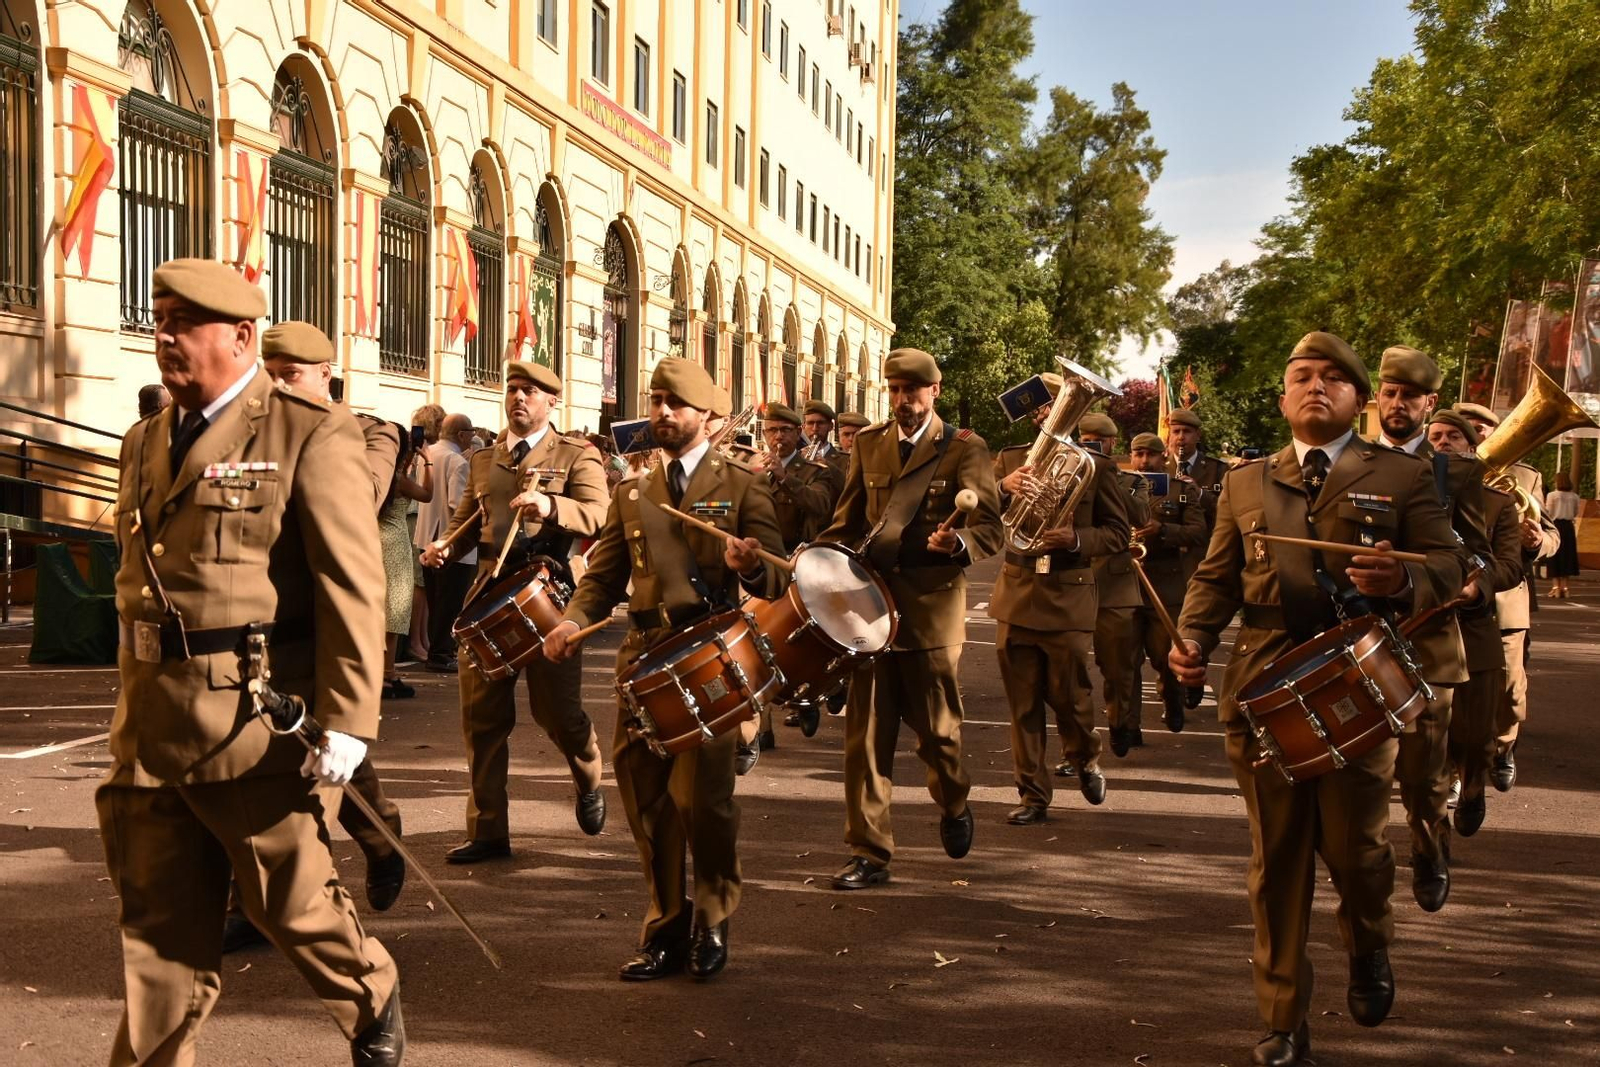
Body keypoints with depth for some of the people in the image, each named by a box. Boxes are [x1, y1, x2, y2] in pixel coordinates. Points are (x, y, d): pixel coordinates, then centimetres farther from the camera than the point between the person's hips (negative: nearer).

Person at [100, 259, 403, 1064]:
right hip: (151, 724, 6)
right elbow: (135, 579, 18)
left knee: (293, 901, 9)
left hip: (257, 718, -5)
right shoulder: (145, 441, 14)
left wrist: (346, 720, -18)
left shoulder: (311, 434, -7)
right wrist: (135, 705, 16)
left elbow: (352, 588, -13)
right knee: (158, 924, 10)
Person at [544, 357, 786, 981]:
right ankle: (666, 929, 19)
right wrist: (574, 620, -7)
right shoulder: (632, 494, 16)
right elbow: (604, 577, 12)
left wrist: (749, 564, -25)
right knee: (646, 798, 4)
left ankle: (712, 924, 12)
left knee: (701, 795, -10)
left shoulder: (742, 486, 4)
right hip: (644, 657, 4)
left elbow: (776, 581, -2)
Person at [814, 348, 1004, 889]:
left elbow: (989, 529, -6)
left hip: (932, 607, -3)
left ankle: (954, 807, 40)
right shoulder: (868, 445, 11)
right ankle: (868, 853, 8)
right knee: (865, 734, 1)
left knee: (937, 730, 8)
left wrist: (957, 542, -28)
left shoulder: (965, 449, -2)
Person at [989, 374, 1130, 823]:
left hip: (1069, 597, -3)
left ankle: (1085, 758, 33)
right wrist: (1002, 489, -19)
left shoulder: (1096, 467, 2)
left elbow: (1118, 533, 1)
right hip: (1017, 595, 3)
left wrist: (1076, 539, -17)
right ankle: (1032, 794, 15)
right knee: (1023, 704, 5)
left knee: (1068, 694, 2)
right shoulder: (1009, 460, 9)